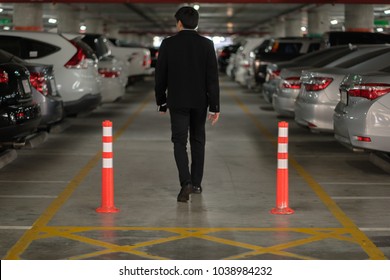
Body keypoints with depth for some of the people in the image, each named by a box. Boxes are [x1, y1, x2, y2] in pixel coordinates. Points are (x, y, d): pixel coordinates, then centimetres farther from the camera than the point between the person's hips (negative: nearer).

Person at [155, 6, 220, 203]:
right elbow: (212, 78, -7)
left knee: (180, 142, -1)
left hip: (177, 101, -1)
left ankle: (186, 182, -20)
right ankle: (196, 183, 20)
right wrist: (215, 107, -4)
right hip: (200, 101, 2)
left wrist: (161, 102, 10)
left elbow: (160, 76, -2)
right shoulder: (207, 44, -4)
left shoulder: (168, 44, -5)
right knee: (197, 141, 15)